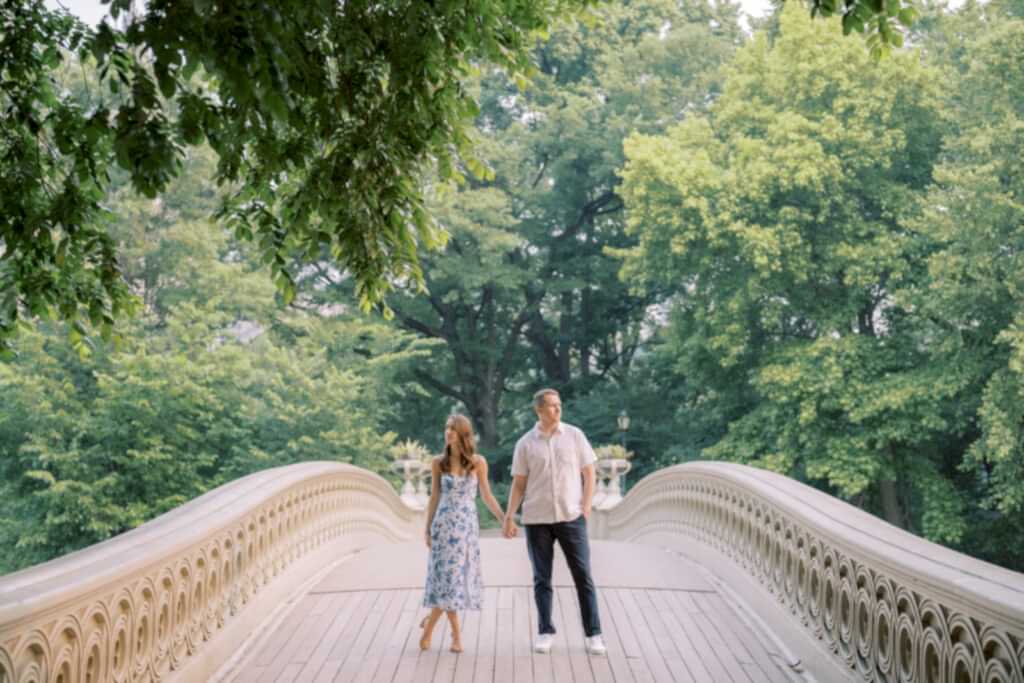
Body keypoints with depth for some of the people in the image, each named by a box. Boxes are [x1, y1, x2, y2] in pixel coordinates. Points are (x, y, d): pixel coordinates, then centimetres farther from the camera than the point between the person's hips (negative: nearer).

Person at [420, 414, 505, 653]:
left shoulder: (478, 462, 0)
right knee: (447, 575, -5)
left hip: (468, 525, 1)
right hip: (444, 524, -1)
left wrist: (504, 520, 0)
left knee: (459, 576, 2)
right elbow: (434, 498, 7)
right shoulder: (438, 463, 0)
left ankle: (429, 625, 18)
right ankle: (456, 634, 7)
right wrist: (428, 529, 5)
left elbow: (486, 496, 6)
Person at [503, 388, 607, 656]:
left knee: (583, 576, 0)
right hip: (537, 519, 0)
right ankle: (545, 632, 15)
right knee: (542, 578, 5)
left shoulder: (574, 435, 3)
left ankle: (593, 634, 6)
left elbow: (589, 473, 6)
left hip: (571, 517, 0)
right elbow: (518, 484, 5)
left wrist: (586, 506, -4)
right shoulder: (526, 443, 2)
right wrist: (509, 517, -2)